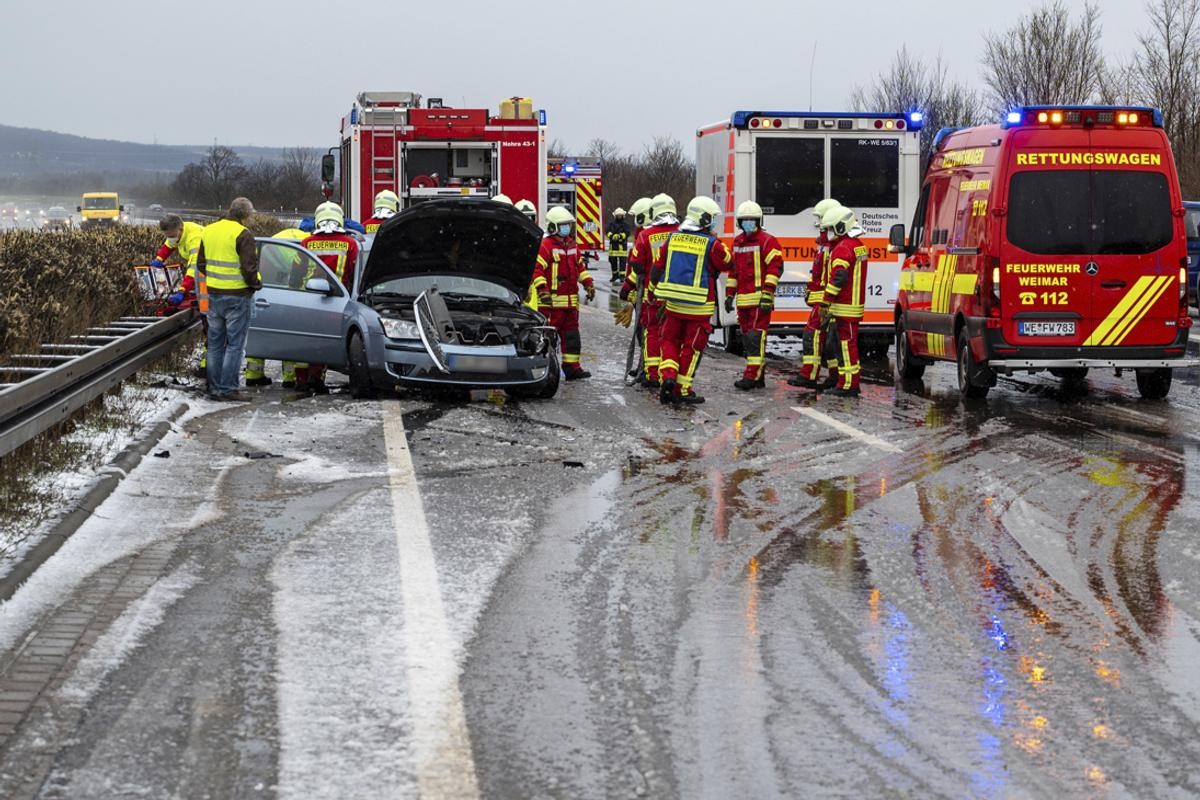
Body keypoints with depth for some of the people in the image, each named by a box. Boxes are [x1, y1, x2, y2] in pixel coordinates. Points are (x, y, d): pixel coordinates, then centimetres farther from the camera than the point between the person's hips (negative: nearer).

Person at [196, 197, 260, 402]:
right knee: (235, 344, 0)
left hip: (214, 293, 7)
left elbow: (200, 264, 16)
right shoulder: (243, 235, -15)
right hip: (237, 296, -7)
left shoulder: (208, 231, 9)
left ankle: (214, 387, 16)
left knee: (215, 343, 13)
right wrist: (256, 284, -2)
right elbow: (249, 268, -18)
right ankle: (227, 389, -2)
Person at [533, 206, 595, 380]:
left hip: (571, 299, 8)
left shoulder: (571, 245, 16)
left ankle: (572, 367, 15)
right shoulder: (545, 246, -11)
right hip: (552, 300, -8)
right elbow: (537, 269, -17)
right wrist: (542, 291, -25)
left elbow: (579, 267, 26)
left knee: (571, 334, 10)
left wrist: (589, 284, 17)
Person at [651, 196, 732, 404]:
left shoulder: (673, 238, 5)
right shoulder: (711, 244, -9)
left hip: (673, 303, 4)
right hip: (699, 306, -4)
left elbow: (659, 266, 11)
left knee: (670, 340, 17)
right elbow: (727, 264, 5)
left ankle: (668, 376, -3)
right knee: (692, 347, 5)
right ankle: (683, 390, 8)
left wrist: (655, 290, 25)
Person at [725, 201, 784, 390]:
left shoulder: (767, 241, -6)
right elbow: (733, 269, 24)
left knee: (756, 337, -12)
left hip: (759, 300, -8)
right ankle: (758, 376, 15)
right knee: (747, 337, 9)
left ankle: (752, 376, -15)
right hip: (743, 299, 8)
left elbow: (775, 267, -12)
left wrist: (767, 294, -19)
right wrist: (730, 295, 20)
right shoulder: (737, 242, 18)